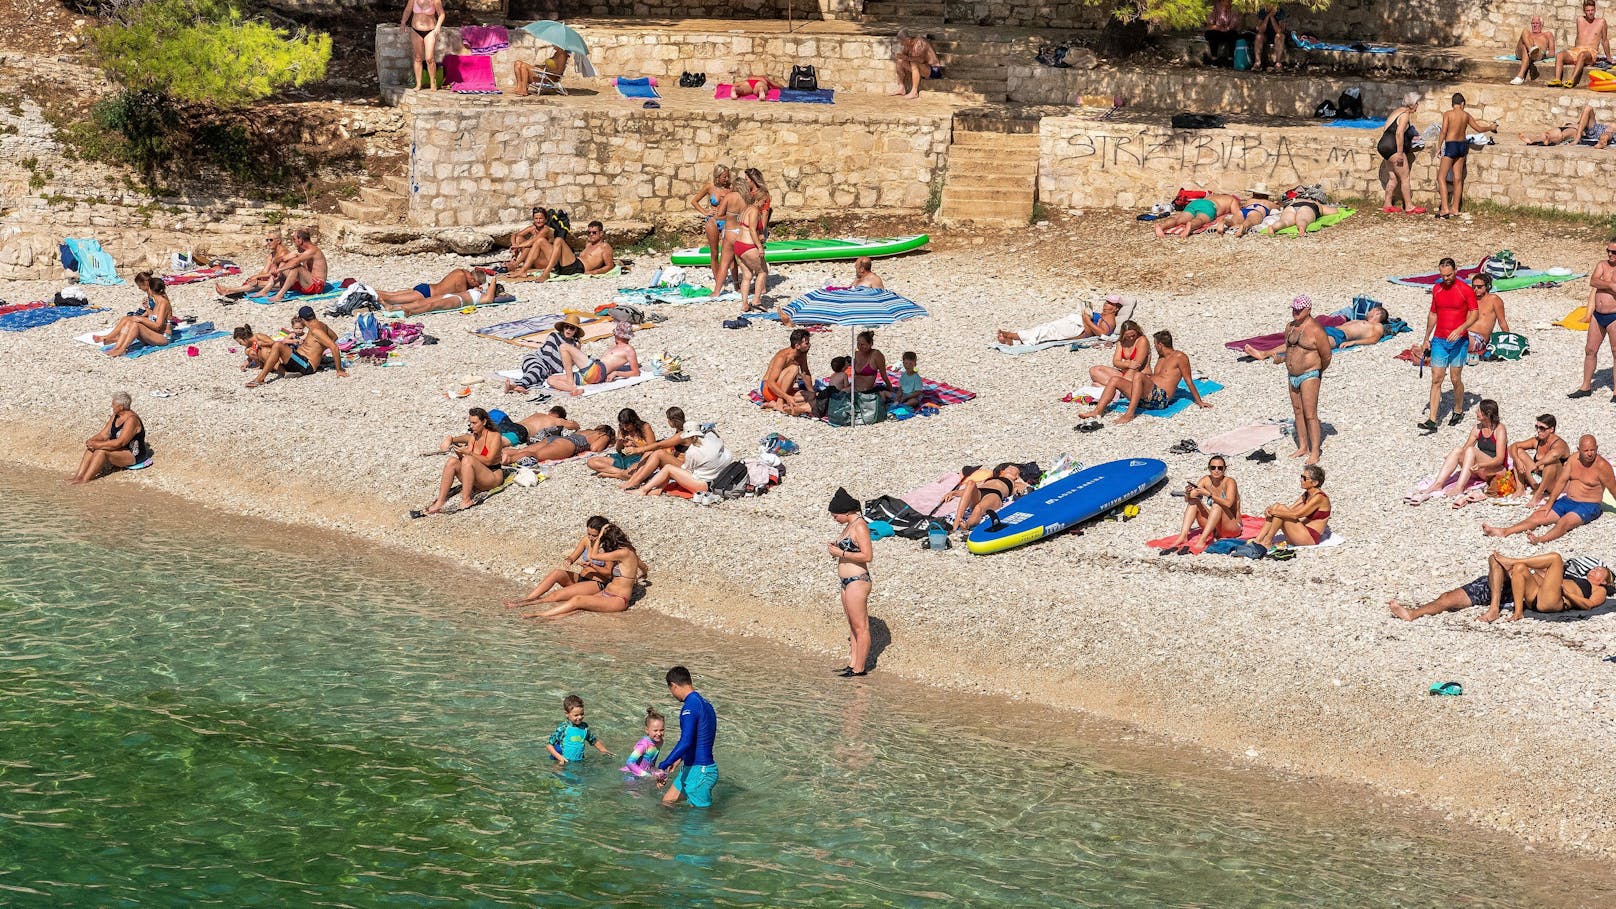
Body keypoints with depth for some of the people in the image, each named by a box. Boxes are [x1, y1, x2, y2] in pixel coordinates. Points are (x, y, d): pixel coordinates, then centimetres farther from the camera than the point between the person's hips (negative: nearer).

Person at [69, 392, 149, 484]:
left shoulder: (131, 420, -23)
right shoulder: (115, 416, 6)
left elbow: (120, 443, -28)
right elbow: (104, 434, 7)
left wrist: (98, 445, -27)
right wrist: (91, 440, -13)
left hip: (133, 455, -9)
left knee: (101, 451, -30)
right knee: (91, 447, -10)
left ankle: (84, 480, -31)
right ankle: (79, 475, -21)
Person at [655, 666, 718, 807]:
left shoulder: (690, 707, -19)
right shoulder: (705, 704, 12)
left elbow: (686, 742, -31)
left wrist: (662, 767, -31)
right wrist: (679, 759, 41)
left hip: (698, 771, -10)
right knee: (666, 802, 16)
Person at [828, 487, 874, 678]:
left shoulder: (860, 526, -15)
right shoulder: (850, 525, 15)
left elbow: (867, 556, -21)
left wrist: (841, 553, -16)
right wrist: (836, 550, 7)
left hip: (857, 581, -10)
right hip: (847, 582, 10)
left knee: (860, 626, -5)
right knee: (853, 626, 14)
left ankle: (860, 669, -1)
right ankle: (853, 664, 20)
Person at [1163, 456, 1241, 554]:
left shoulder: (1229, 482, -13)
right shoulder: (1206, 480, 0)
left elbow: (1228, 503, -32)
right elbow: (1188, 500, -7)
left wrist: (1209, 494, -39)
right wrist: (1188, 494, -29)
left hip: (1233, 527, -5)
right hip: (1213, 529, 5)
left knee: (1217, 506, -32)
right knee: (1193, 501, -11)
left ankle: (1201, 541, -43)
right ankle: (1183, 536, -28)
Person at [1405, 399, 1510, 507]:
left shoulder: (1499, 429, -10)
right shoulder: (1478, 429, 9)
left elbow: (1500, 459, -18)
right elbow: (1465, 448, 9)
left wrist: (1480, 465, -35)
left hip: (1498, 470, -6)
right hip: (1480, 471, 6)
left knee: (1471, 450, -31)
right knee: (1457, 451, -18)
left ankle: (1458, 491, -45)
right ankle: (1436, 485, -32)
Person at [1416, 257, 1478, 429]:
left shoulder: (1465, 290, -7)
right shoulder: (1436, 289, 8)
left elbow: (1475, 314, -7)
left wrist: (1460, 329, -22)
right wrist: (1426, 339, 18)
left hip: (1459, 341, -4)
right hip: (1439, 340, 4)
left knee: (1455, 379, 3)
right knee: (1436, 379, -4)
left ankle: (1458, 412, 27)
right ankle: (1432, 421, -8)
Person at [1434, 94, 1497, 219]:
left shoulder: (1448, 114, -9)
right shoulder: (1466, 115, 5)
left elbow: (1444, 131, -15)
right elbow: (1478, 128, 15)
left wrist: (1439, 147, -6)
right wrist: (1490, 128, 34)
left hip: (1451, 145, -6)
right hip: (1462, 145, 6)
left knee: (1441, 177, -4)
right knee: (1458, 178, 11)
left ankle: (1445, 209, -15)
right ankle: (1455, 208, 16)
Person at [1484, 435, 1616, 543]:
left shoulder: (1601, 465, -13)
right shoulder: (1574, 459, 5)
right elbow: (1562, 481, 5)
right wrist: (1550, 503, -1)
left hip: (1588, 506, -7)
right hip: (1567, 500, 7)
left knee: (1564, 521, -36)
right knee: (1538, 516, -10)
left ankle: (1541, 539, -63)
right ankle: (1504, 531, -24)